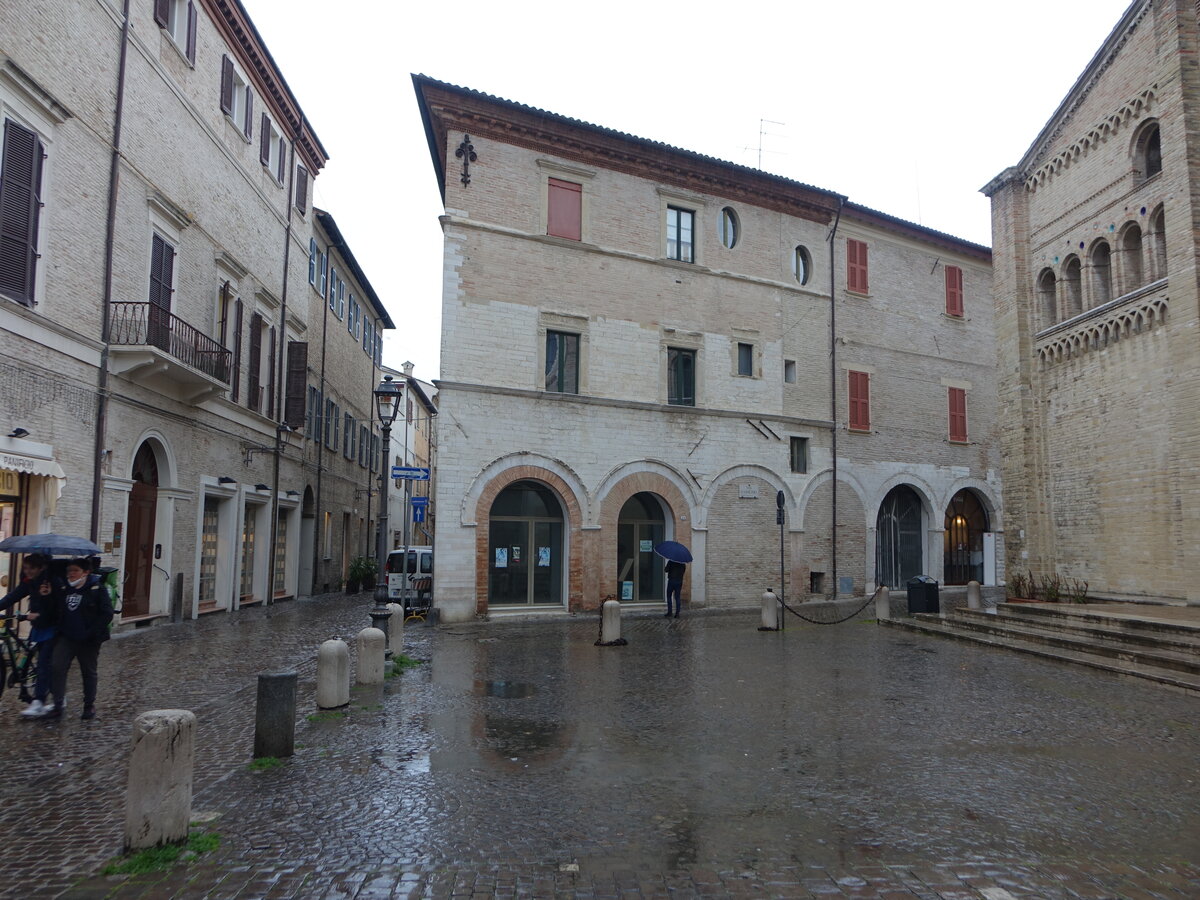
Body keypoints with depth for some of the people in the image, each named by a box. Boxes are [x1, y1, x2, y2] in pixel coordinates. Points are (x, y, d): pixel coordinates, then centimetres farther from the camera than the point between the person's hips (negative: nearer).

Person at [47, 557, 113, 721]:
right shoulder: (63, 589, 8)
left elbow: (107, 614, -12)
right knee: (57, 667, -10)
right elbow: (56, 610, 21)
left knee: (89, 672, 8)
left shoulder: (97, 589, -9)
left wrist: (92, 632, -18)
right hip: (66, 637, 4)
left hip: (87, 640, -4)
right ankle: (58, 705, -1)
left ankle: (89, 706, 21)